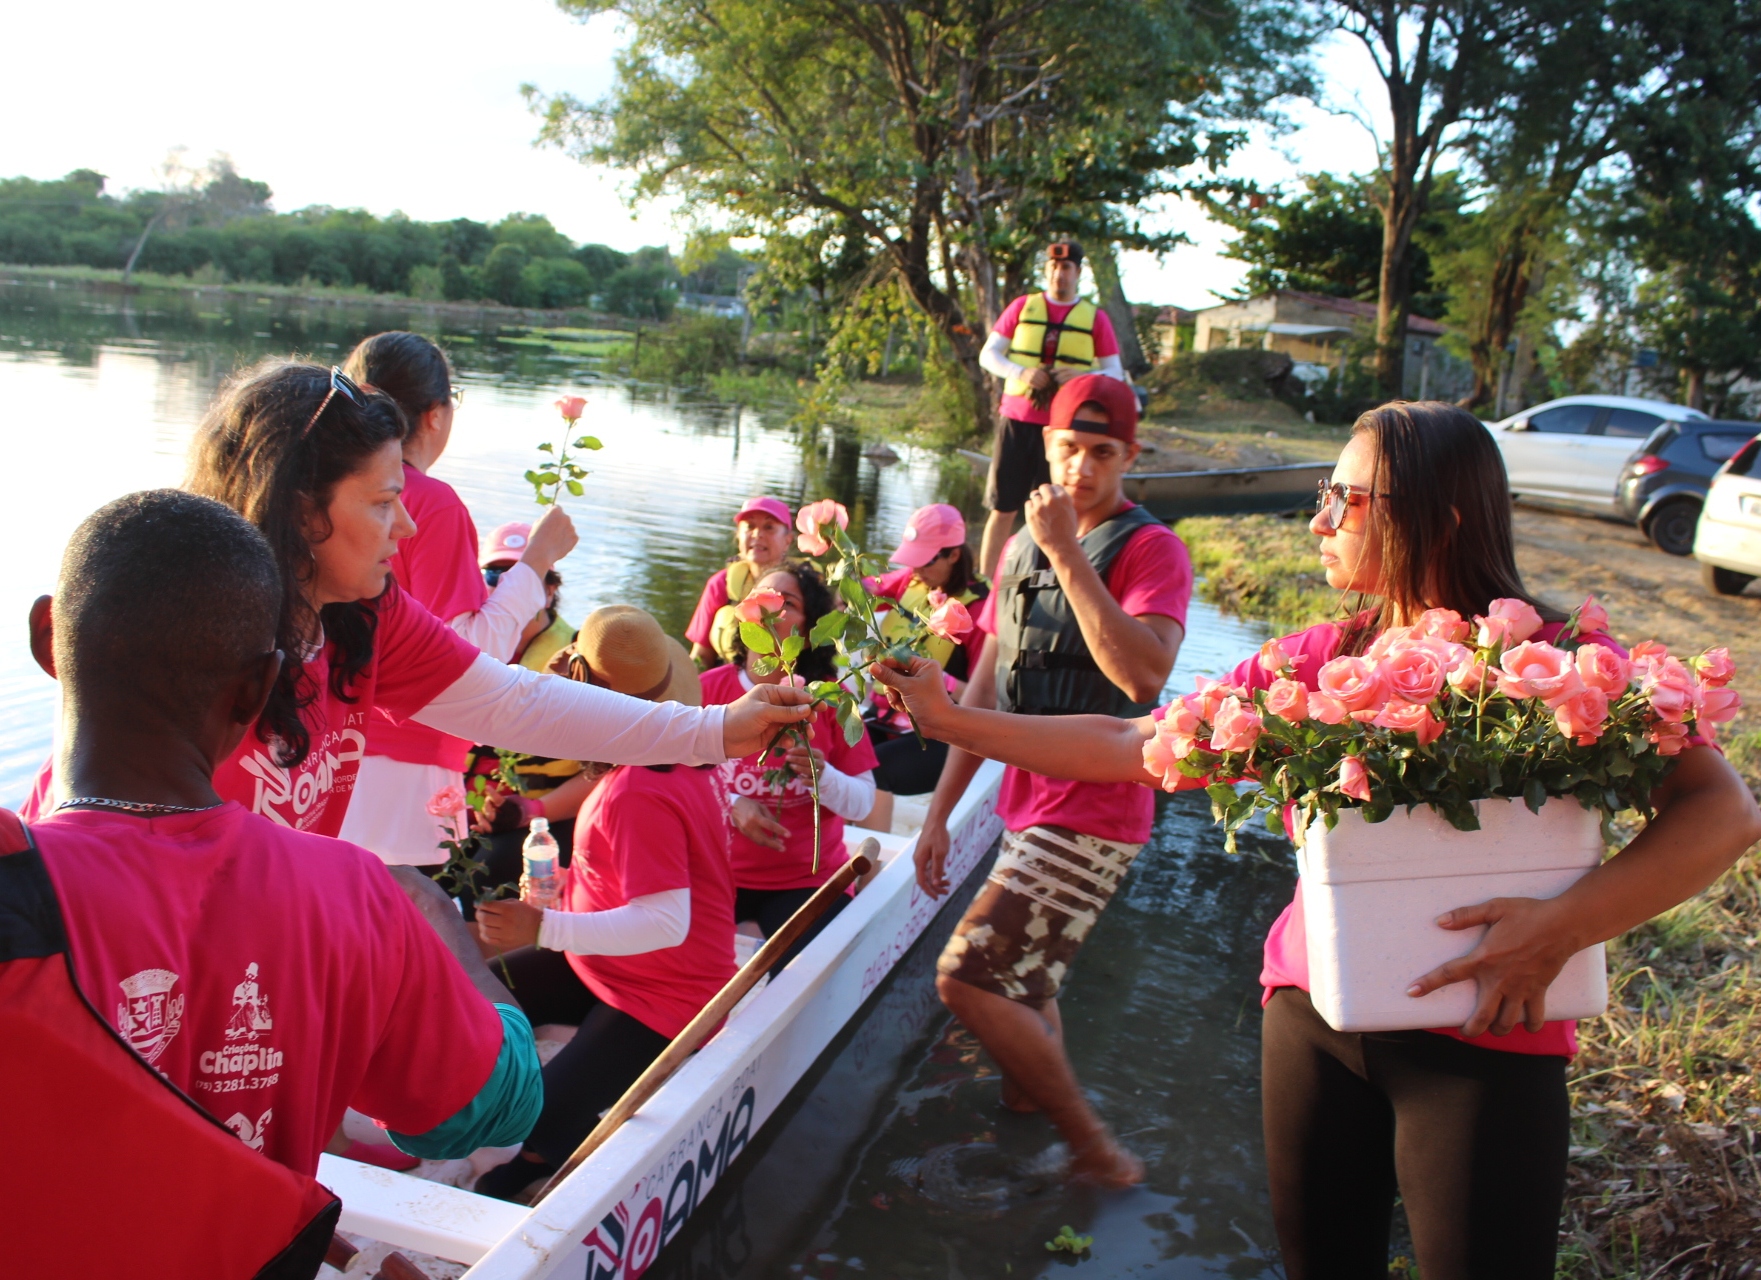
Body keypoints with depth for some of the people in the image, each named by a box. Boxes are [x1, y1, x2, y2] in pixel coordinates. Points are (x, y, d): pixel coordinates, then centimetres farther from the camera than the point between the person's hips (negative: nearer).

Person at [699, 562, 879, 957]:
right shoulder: (707, 688, -4)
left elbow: (863, 803, -4)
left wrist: (822, 777, -23)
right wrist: (732, 805, -19)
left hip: (808, 880, 0)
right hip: (717, 873, 1)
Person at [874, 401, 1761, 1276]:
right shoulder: (1319, 663, 0)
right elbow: (1130, 746, 2)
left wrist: (1562, 927, -28)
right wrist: (952, 719, -1)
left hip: (1480, 1042, -4)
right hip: (1314, 1015, 4)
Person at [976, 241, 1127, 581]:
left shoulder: (1095, 318, 6)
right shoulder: (1022, 307, 8)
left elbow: (1115, 374, 6)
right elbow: (988, 354, 6)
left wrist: (1083, 377, -16)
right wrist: (1020, 372, -14)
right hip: (1016, 420, 0)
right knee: (1003, 508, 2)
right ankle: (983, 582, 8)